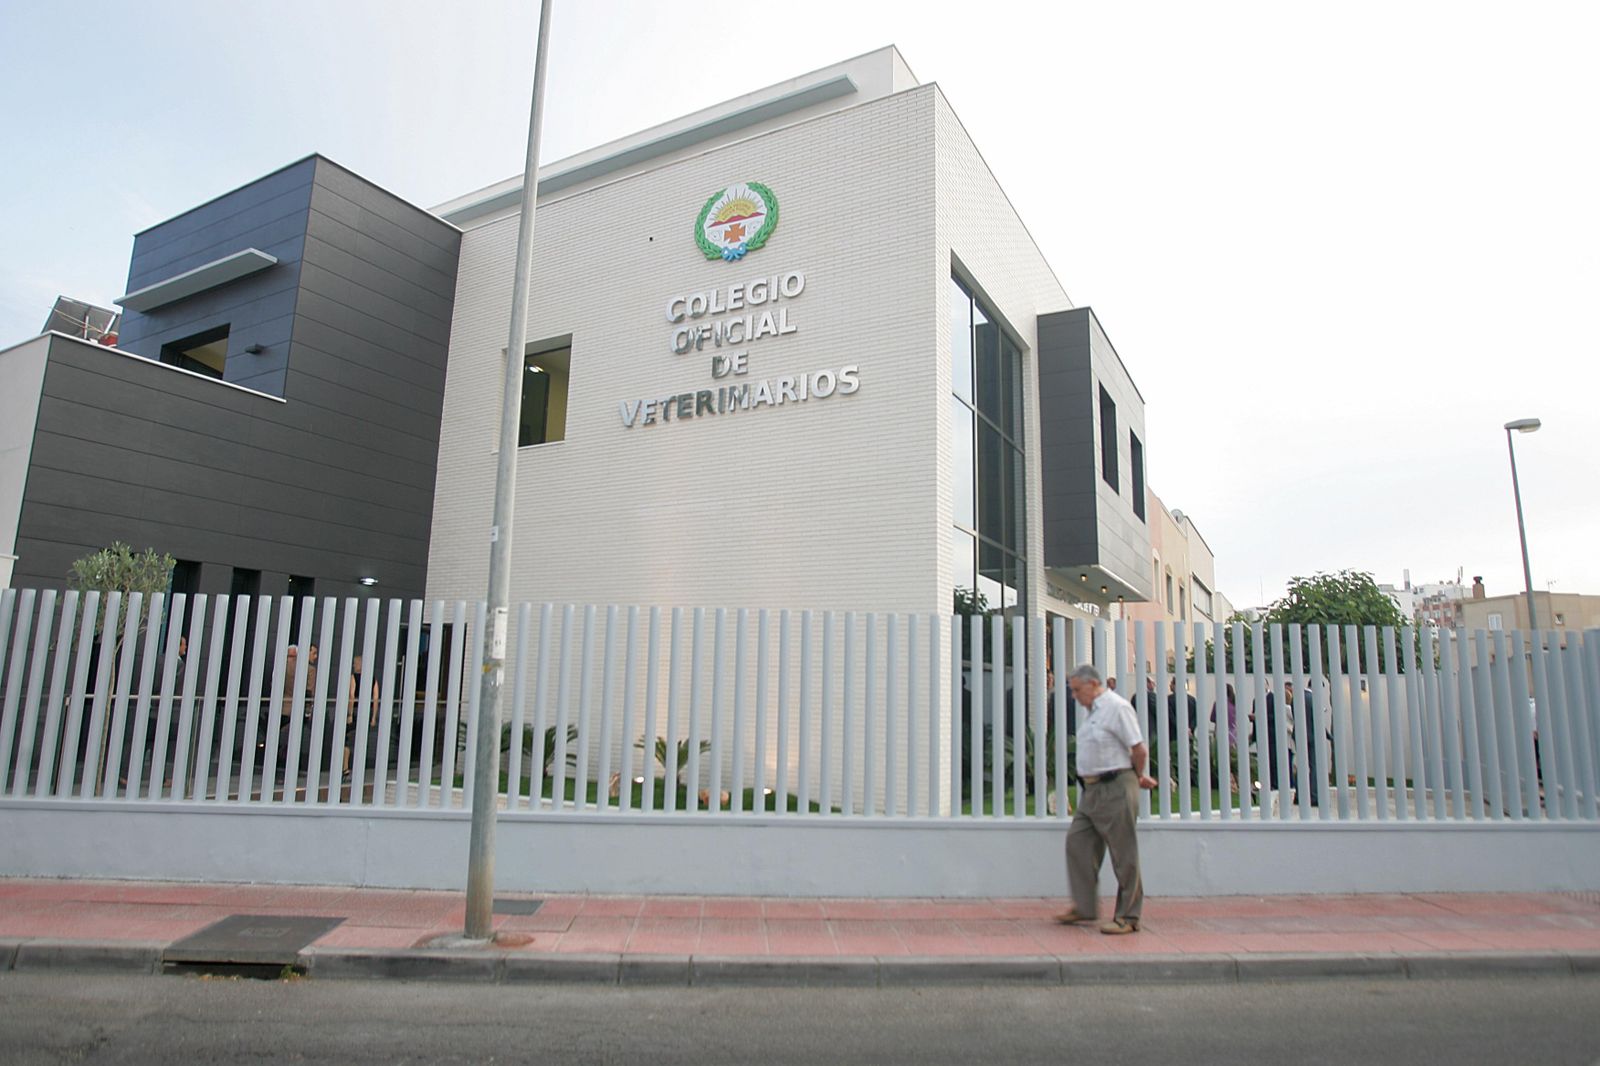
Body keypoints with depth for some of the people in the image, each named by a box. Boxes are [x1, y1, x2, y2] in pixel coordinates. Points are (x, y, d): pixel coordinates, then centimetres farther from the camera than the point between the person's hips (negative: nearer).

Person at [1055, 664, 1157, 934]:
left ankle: (1127, 917, 11)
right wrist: (1139, 777, 17)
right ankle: (1084, 907, 18)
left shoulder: (1117, 707, -14)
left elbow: (1140, 750, -15)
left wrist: (1138, 777, 1)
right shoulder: (1094, 710, 15)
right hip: (1092, 789, 9)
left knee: (1123, 854, 1)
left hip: (1115, 789, -9)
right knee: (1077, 842, 8)